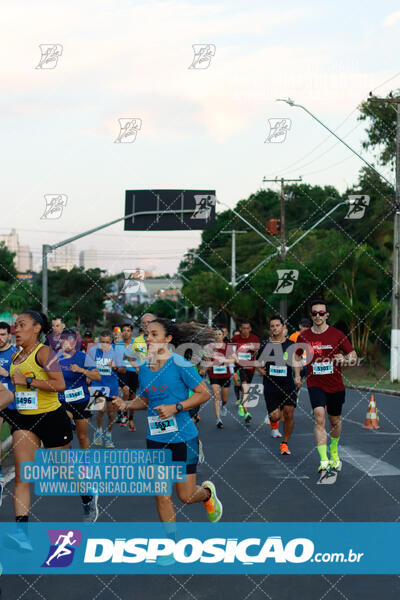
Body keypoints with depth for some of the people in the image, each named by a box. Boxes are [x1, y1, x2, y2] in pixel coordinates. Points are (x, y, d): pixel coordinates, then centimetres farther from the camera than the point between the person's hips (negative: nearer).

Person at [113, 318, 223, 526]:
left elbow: (204, 393, -9)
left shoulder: (179, 364, -11)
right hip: (155, 439, 5)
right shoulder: (143, 369, 6)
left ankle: (207, 492, 37)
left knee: (186, 496, 2)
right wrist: (126, 405, -1)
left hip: (183, 437, -5)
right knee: (162, 496, 3)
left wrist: (175, 408, -18)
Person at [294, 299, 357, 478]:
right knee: (319, 417, -21)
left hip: (336, 385, 1)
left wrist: (345, 359, -21)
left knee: (335, 421, 14)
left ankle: (334, 451, 45)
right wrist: (297, 375, 5)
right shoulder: (304, 336, 1)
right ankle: (324, 462, -27)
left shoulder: (337, 335, -4)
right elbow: (297, 356, 19)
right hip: (315, 385, -1)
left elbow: (354, 356, 1)